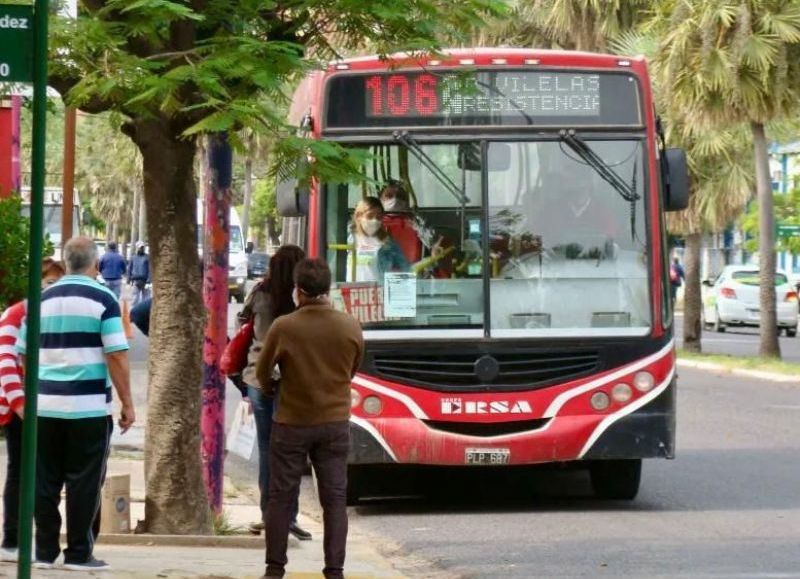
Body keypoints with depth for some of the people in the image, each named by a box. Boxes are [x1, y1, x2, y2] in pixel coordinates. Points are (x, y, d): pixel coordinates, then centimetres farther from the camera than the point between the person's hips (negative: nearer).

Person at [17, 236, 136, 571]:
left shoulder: (42, 301, 9)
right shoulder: (103, 299, -5)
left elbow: (23, 354, 13)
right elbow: (116, 356, -10)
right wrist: (127, 404, -5)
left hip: (45, 404, 4)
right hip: (88, 405, -4)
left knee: (45, 481, 9)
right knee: (84, 481, 1)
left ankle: (45, 550, 12)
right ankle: (79, 554, 3)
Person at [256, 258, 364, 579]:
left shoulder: (283, 327, -14)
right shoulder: (351, 327, -6)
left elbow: (262, 374, 0)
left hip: (291, 423, -2)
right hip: (334, 423, 2)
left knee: (281, 497, 8)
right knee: (335, 499, 6)